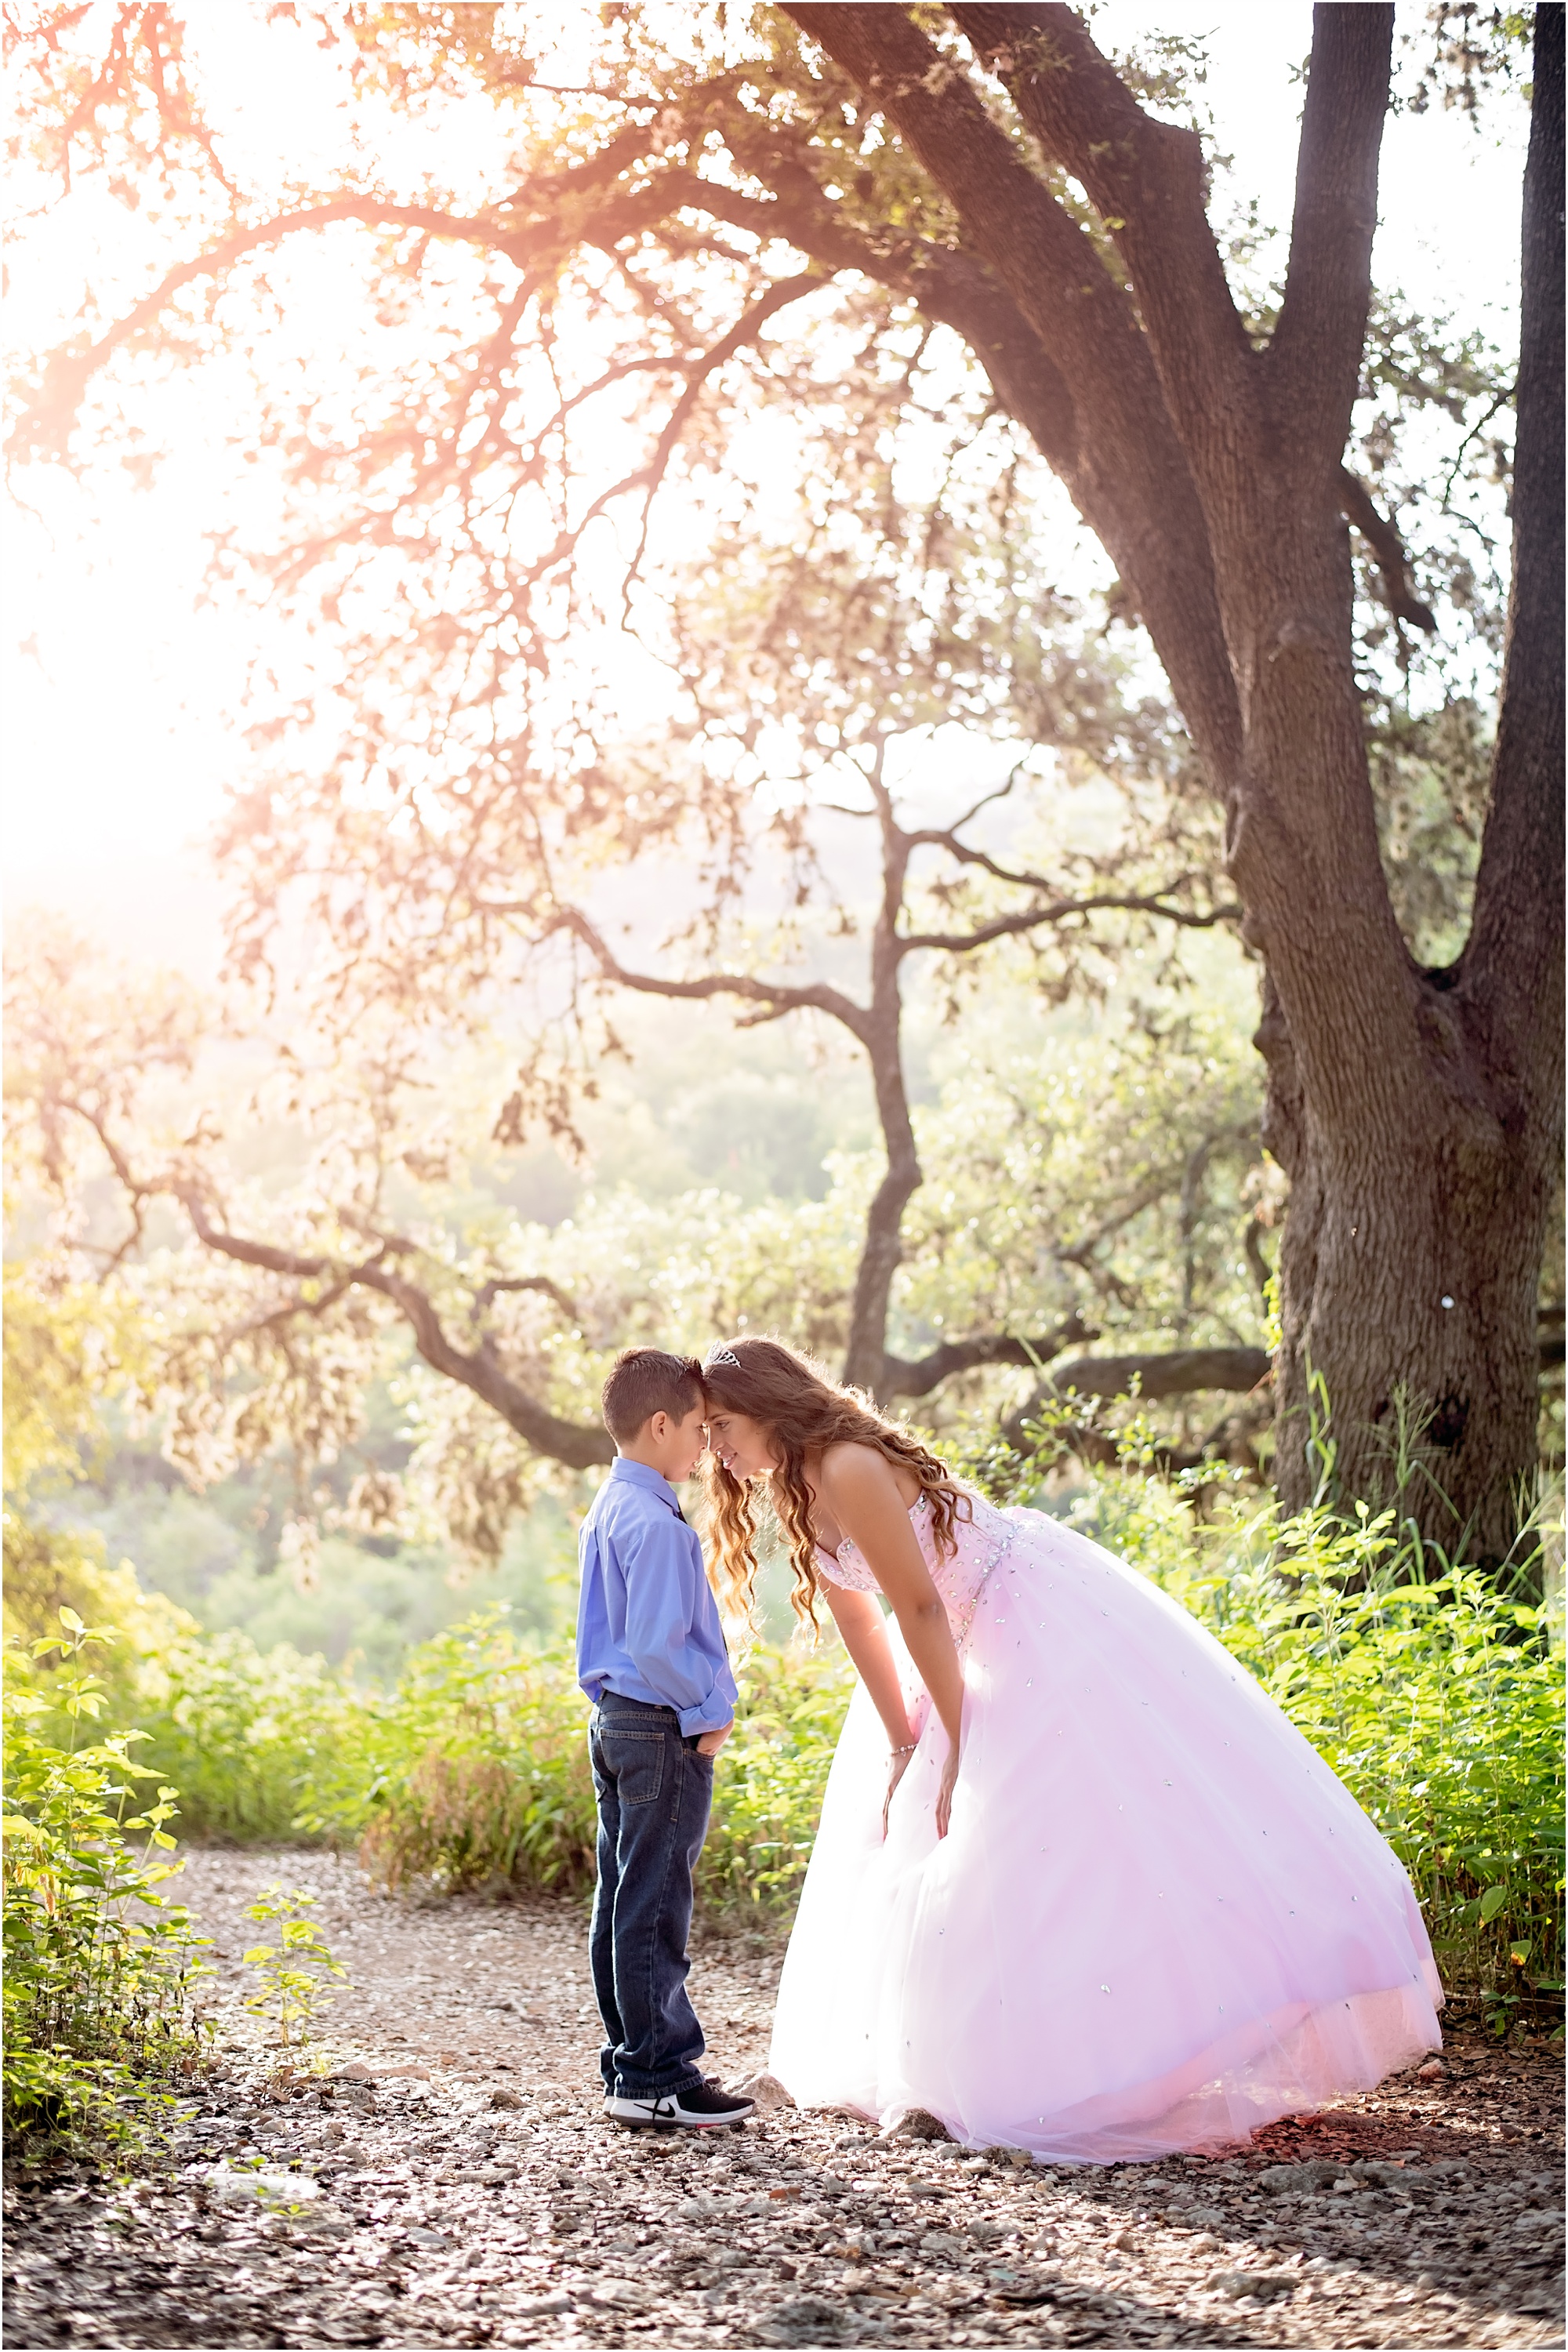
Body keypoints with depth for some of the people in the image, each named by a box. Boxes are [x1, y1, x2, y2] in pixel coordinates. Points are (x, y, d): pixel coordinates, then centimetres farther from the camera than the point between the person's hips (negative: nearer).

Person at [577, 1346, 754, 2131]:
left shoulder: (608, 1509, 14)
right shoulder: (654, 1521, -18)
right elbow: (656, 1643, -25)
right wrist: (707, 1710, -13)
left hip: (614, 1721, 10)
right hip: (664, 1731, -10)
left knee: (623, 1902, 12)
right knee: (654, 1910, -6)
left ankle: (630, 2066, 19)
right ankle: (656, 2077, -1)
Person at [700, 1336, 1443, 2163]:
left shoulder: (847, 1469, -23)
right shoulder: (800, 1491, 5)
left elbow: (919, 1609, -22)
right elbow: (859, 1623, 10)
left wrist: (957, 1746, -17)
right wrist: (901, 1747, 10)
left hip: (1054, 1625, -11)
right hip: (992, 1643, 11)